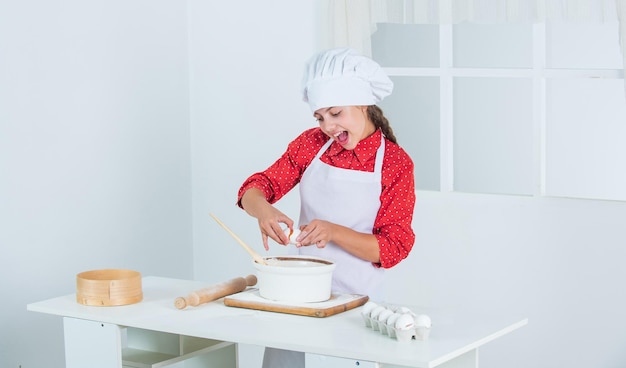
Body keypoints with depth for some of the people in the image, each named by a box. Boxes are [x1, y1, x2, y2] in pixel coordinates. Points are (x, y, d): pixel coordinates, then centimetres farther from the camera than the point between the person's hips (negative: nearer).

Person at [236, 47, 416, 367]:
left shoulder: (396, 164, -8)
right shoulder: (311, 144, 3)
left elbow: (393, 248, -11)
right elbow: (255, 188, 0)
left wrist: (334, 232, -26)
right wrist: (263, 210, -24)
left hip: (353, 297, -3)